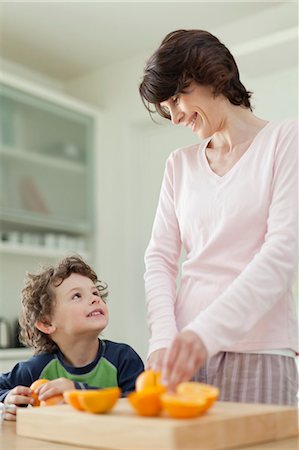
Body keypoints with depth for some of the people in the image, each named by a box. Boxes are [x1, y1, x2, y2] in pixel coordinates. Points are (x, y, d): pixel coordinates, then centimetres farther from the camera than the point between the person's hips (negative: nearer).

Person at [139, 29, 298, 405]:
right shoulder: (180, 164, 14)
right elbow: (160, 257, 7)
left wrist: (206, 331, -23)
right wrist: (163, 339, -10)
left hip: (257, 352, -4)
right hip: (186, 349, 4)